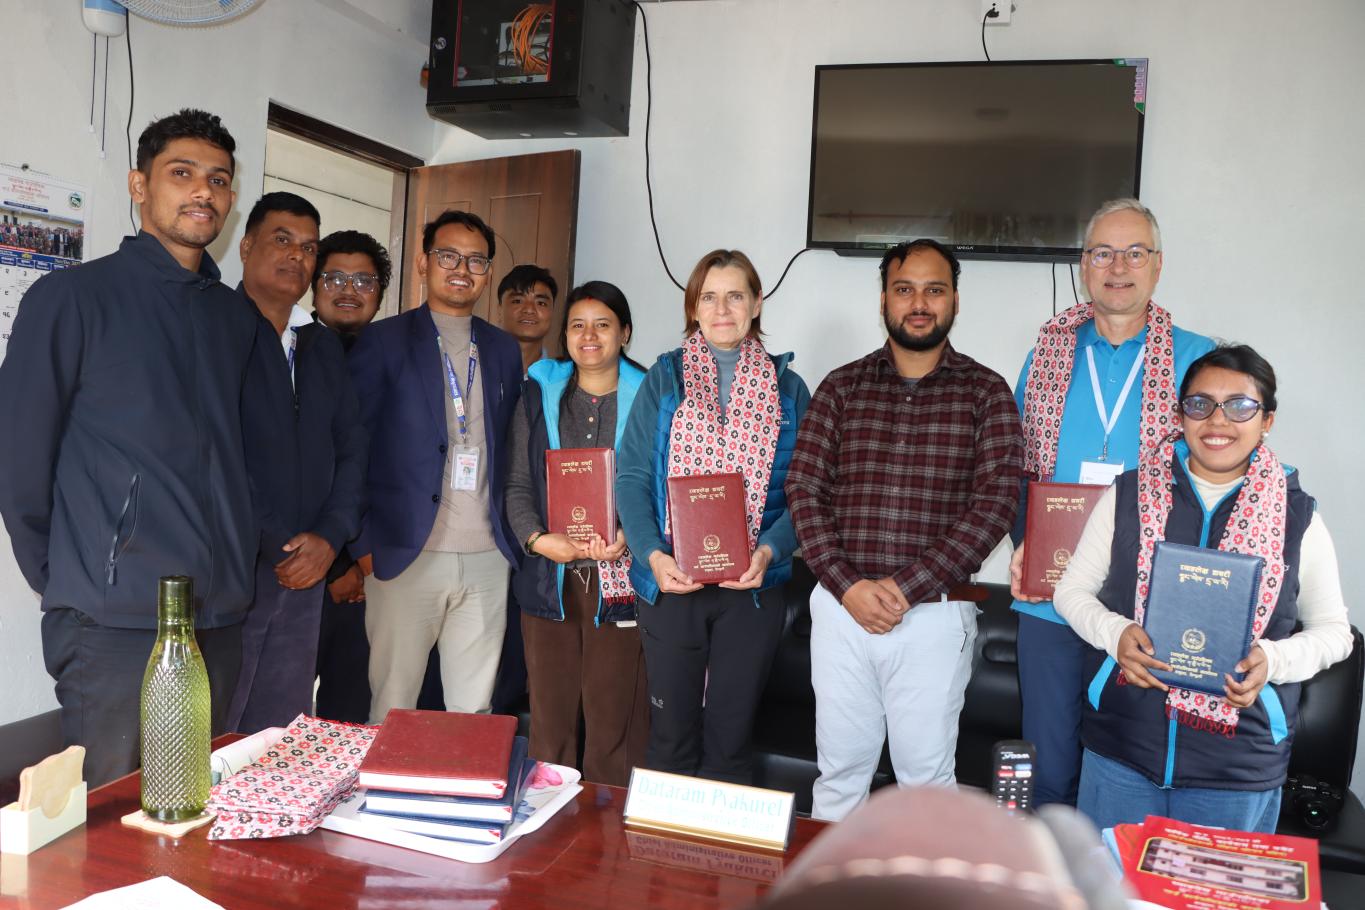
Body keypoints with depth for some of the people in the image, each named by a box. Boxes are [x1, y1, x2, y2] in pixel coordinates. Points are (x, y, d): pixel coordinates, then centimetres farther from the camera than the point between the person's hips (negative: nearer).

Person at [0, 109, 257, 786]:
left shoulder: (234, 316, 12)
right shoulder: (73, 297, -4)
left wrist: (230, 573, 11)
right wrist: (61, 579, 1)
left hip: (220, 619, 5)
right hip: (114, 627, -5)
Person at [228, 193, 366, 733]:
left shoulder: (324, 348, 16)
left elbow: (351, 446, 13)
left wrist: (330, 537, -1)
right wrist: (262, 548, -13)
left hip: (304, 571, 6)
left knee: (282, 739, 12)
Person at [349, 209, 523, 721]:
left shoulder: (504, 350, 14)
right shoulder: (382, 342, 1)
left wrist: (511, 537, 8)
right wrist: (363, 545, -7)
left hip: (487, 559, 4)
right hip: (405, 554, -3)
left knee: (473, 710, 9)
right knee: (392, 708, 3)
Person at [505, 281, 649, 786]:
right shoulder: (539, 394, 12)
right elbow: (518, 485, 8)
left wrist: (629, 537, -16)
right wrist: (540, 539, -9)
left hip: (619, 581, -2)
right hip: (548, 577, 2)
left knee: (614, 718, 0)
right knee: (549, 716, 8)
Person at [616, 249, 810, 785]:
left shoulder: (787, 388, 6)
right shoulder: (665, 378, 4)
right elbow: (631, 476, -2)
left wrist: (769, 551, -16)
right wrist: (652, 554, -16)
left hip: (753, 585, 1)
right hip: (671, 580, 0)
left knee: (730, 740, 10)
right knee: (671, 735, 9)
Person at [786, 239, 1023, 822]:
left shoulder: (985, 392, 1)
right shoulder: (842, 387, 6)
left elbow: (996, 501, -8)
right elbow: (803, 489, 1)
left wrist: (905, 587, -15)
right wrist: (847, 585, -11)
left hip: (934, 615, -1)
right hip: (841, 607, 2)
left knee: (926, 774, 10)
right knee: (840, 770, 13)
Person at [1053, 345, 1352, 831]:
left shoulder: (1298, 517, -1)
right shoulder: (1128, 495, -1)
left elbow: (1333, 628, 7)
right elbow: (1073, 589, 5)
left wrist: (1274, 659, -14)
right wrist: (1115, 633, -15)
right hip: (1120, 747, 1)